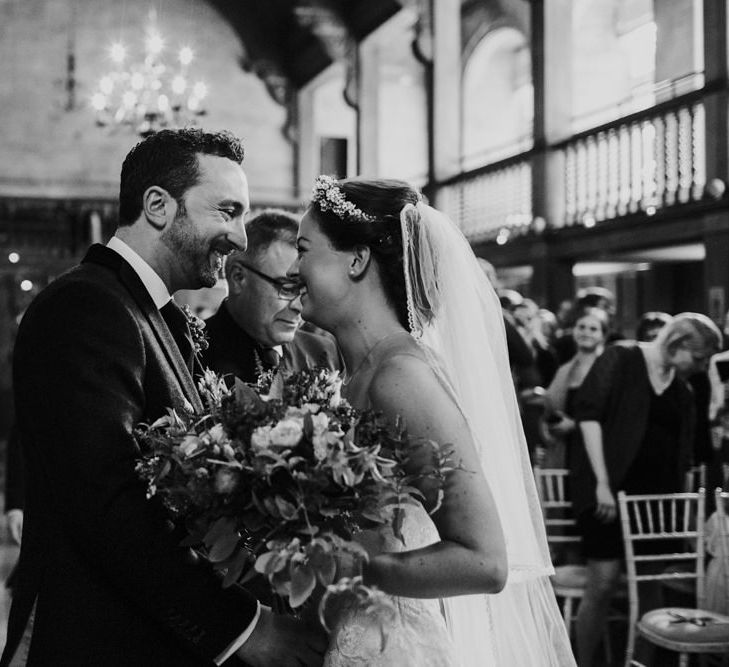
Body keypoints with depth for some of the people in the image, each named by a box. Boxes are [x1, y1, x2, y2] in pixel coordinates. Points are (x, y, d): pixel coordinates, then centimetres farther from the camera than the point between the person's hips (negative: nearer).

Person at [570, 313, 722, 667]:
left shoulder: (682, 390, 13)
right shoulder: (621, 358, -4)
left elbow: (683, 453, 15)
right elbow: (588, 413, -12)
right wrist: (602, 481, -17)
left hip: (657, 492, 6)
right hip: (608, 487, -5)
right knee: (603, 583, -9)